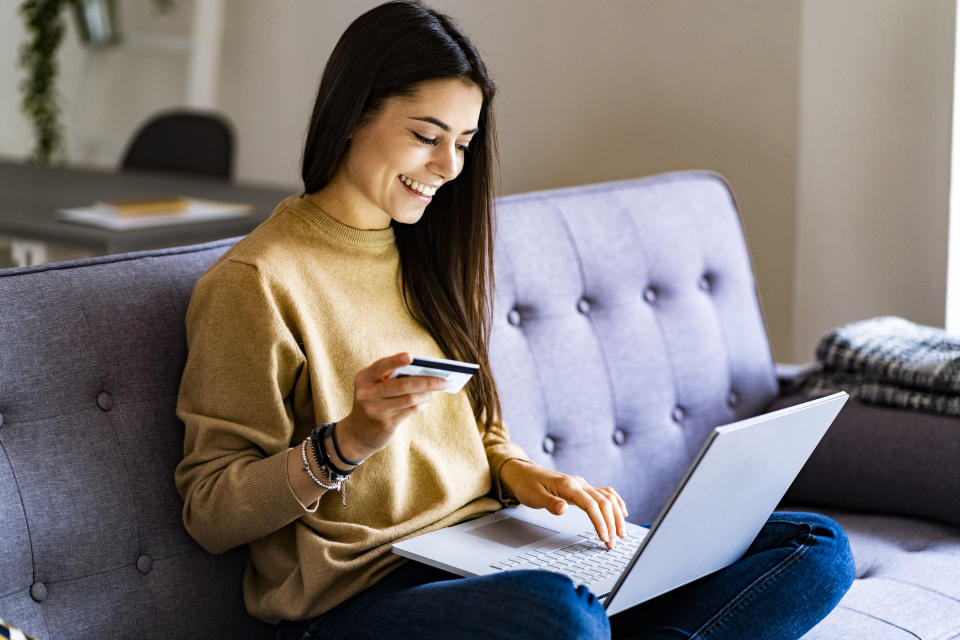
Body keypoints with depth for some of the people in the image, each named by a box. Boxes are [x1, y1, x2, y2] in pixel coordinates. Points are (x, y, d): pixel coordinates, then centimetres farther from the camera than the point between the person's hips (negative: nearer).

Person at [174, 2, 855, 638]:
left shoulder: (423, 259, 18)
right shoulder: (255, 282, -7)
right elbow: (210, 513, -8)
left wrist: (517, 470, 3)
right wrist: (347, 440, -22)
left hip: (488, 560, 8)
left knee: (817, 547, -6)